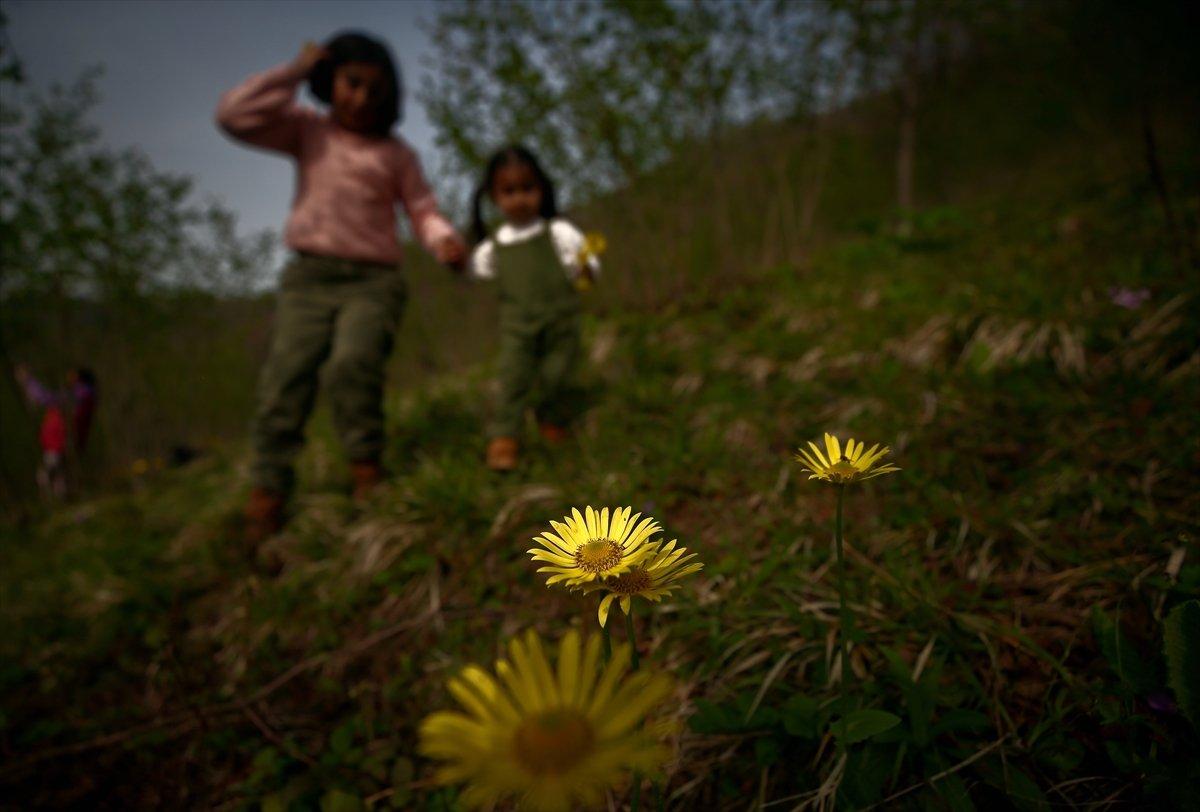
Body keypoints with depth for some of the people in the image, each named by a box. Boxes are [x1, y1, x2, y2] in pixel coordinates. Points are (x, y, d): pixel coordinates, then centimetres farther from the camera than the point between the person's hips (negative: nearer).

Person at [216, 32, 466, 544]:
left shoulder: (395, 153, 12)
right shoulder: (307, 131, 14)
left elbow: (422, 211, 8)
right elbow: (234, 115, 2)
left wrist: (445, 240, -15)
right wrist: (295, 71, 5)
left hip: (373, 280, -1)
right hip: (309, 276, 2)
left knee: (354, 363, -29)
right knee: (286, 374, -13)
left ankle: (365, 468, -16)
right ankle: (267, 492, -8)